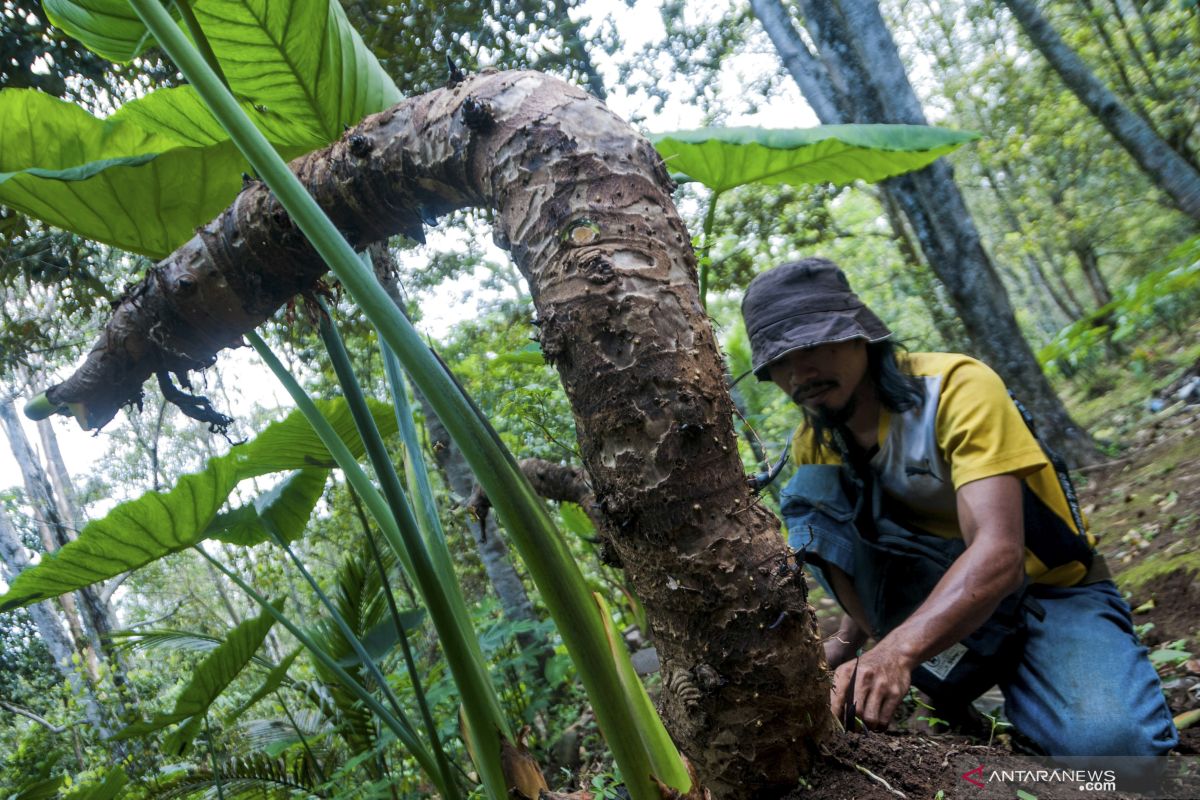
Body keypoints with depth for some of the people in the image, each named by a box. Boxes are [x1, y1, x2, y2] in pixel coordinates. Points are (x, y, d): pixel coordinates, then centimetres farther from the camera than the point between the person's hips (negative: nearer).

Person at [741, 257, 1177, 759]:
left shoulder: (956, 387, -22)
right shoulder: (812, 446, -4)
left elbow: (1000, 552, -34)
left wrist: (900, 647, -48)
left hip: (1052, 590, -5)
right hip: (938, 589, 5)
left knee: (1112, 738, -36)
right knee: (811, 496, -19)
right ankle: (951, 669, -20)